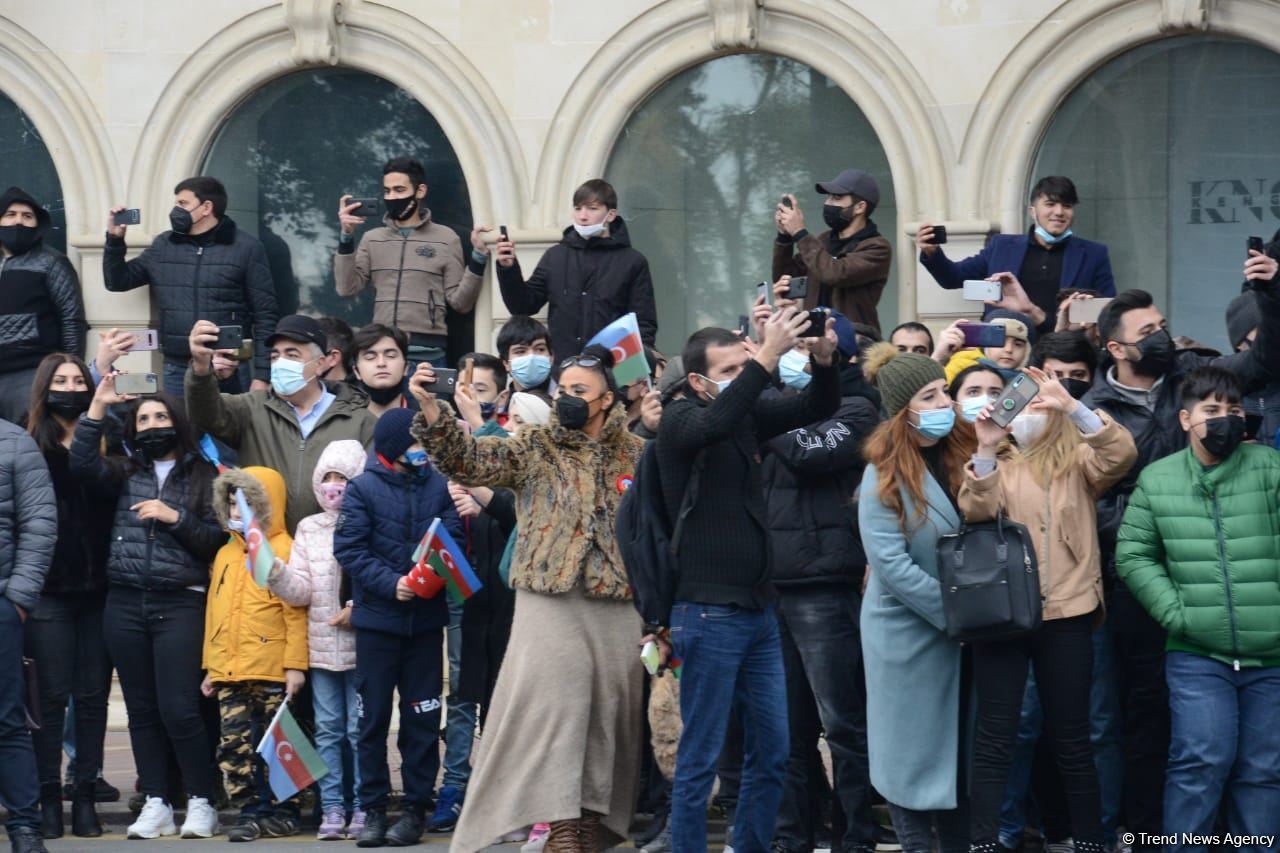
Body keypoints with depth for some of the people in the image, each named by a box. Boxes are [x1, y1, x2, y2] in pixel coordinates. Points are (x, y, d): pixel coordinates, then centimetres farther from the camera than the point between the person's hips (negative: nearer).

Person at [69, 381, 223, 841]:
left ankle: (201, 802, 0)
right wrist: (97, 407, -6)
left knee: (179, 708, -10)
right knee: (141, 708, 5)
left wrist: (175, 517, -12)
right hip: (125, 603, 4)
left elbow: (217, 539, 0)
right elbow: (82, 463, -4)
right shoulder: (127, 472, 13)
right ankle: (156, 804, 9)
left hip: (180, 603, -4)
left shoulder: (203, 475, 6)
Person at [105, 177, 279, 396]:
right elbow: (118, 282, 18)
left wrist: (262, 376, -9)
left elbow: (265, 316, -2)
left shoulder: (246, 247, -1)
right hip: (176, 370, 3)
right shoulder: (163, 246, 11)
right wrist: (115, 239, 1)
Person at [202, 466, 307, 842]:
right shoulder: (225, 555, 14)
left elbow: (296, 613, -10)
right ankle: (250, 812, 8)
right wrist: (211, 666, 17)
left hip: (271, 670, -6)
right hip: (229, 672, 6)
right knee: (235, 744, 2)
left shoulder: (284, 551, -7)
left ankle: (281, 812, 12)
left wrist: (295, 664, -13)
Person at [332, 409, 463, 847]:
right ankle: (373, 809, 12)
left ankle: (416, 807, 13)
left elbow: (453, 539, -3)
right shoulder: (362, 489, -4)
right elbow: (349, 549, -10)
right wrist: (391, 583, -20)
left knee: (422, 717, 5)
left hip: (426, 618, 1)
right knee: (373, 717, 4)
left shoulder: (439, 486, 2)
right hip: (378, 617, -1)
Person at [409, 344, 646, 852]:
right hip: (551, 601, -2)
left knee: (610, 714, 5)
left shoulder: (637, 454, 10)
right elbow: (467, 460, -9)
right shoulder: (535, 449, 3)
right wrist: (430, 409, -22)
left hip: (619, 606, 2)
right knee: (553, 712, -7)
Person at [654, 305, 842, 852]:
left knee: (771, 754, 10)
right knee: (701, 758, -3)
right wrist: (768, 357, -35)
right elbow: (715, 423, -29)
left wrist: (823, 360, -10)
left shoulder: (749, 416, 10)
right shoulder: (679, 420, -8)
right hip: (710, 614, -7)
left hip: (760, 610, 7)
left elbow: (818, 408, 10)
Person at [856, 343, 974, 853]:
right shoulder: (886, 475, -12)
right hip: (909, 632, -5)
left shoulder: (960, 455, 4)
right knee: (915, 749, 3)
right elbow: (892, 564, -18)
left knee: (960, 747, 10)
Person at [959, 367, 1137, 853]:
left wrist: (1072, 406, -22)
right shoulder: (1000, 466, 11)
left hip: (1066, 615, -1)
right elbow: (976, 512, -7)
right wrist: (986, 449, -19)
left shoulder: (1079, 462, 7)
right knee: (994, 739, -1)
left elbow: (1121, 454, -13)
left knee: (1071, 740, 6)